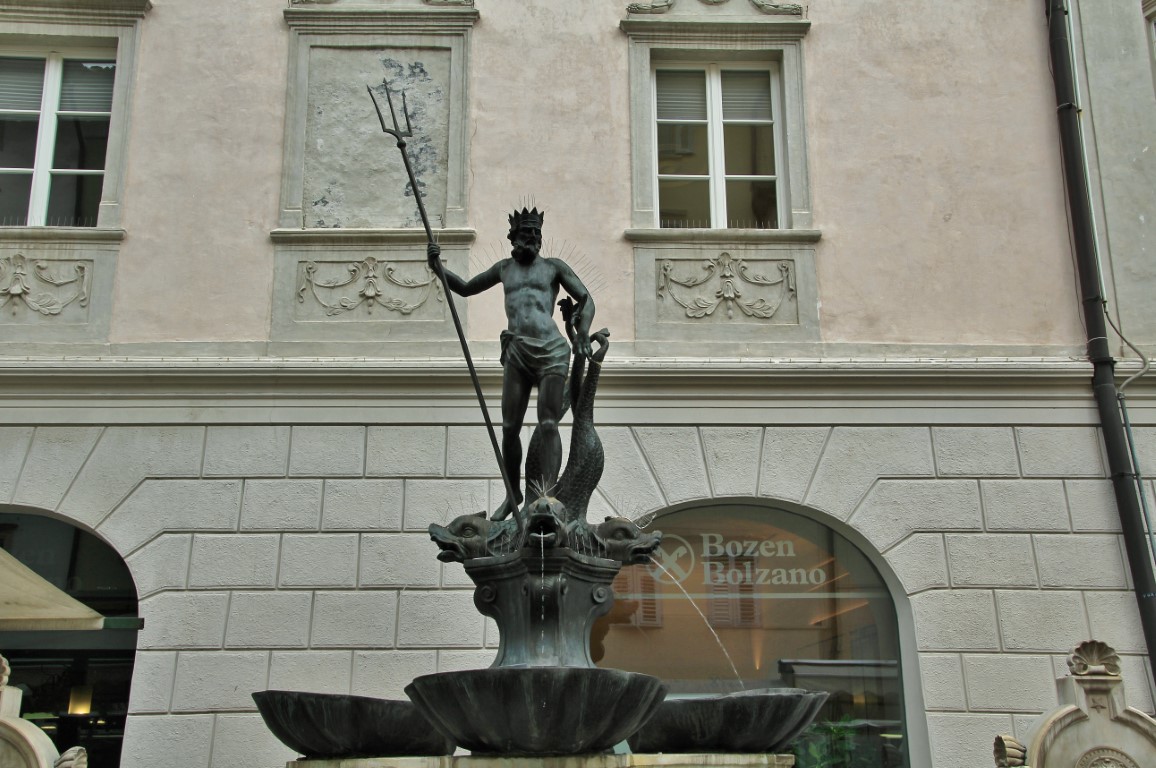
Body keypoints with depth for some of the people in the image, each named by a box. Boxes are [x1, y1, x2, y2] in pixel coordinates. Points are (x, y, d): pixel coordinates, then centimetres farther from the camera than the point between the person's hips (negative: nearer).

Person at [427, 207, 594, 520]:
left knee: (547, 425, -13)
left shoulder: (553, 267, 13)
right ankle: (513, 494, 15)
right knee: (509, 427, 0)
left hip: (550, 351, -3)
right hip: (516, 353, 3)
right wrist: (438, 267, 17)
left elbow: (585, 299, 9)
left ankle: (547, 494, -20)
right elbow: (465, 288, 33)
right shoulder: (505, 268, 23)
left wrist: (582, 332, -10)